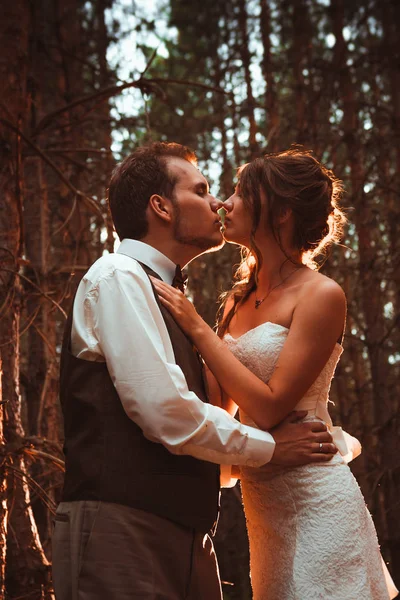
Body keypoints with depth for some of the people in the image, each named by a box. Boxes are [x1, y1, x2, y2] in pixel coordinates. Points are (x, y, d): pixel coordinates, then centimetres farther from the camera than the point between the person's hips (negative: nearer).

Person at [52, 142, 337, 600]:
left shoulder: (163, 295, 20)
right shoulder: (119, 276, -7)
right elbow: (164, 412, -18)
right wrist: (267, 447, -3)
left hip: (183, 540, 8)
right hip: (121, 533, -8)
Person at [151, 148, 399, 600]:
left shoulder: (320, 296, -13)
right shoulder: (239, 297, 8)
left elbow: (270, 406, -19)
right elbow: (222, 402, 12)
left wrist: (197, 328, -16)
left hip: (312, 495, -7)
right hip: (261, 500, 7)